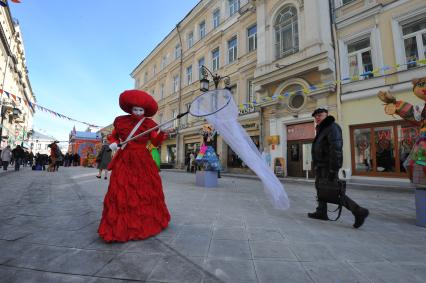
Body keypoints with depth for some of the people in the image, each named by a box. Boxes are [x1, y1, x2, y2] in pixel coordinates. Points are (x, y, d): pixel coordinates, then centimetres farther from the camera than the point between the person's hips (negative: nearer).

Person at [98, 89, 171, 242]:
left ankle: (148, 222, 29)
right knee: (121, 193, 0)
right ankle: (119, 227, 15)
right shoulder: (121, 120, 2)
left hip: (143, 161, 0)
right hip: (124, 161, 0)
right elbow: (113, 136, 15)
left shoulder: (149, 124, -2)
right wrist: (113, 143, -6)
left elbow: (156, 142, -9)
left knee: (146, 191, 7)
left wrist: (162, 132, -26)